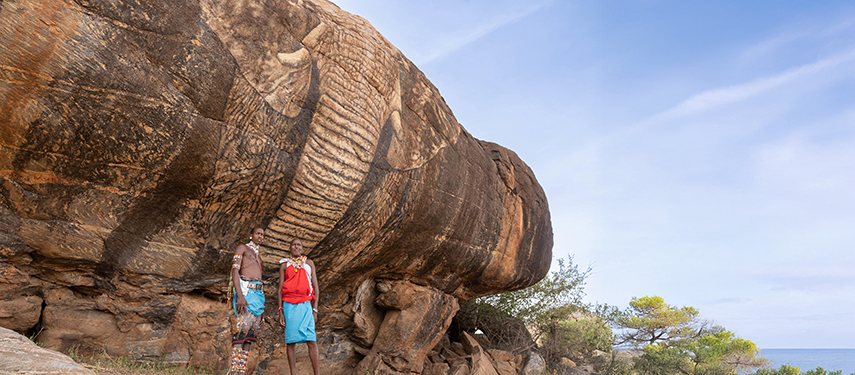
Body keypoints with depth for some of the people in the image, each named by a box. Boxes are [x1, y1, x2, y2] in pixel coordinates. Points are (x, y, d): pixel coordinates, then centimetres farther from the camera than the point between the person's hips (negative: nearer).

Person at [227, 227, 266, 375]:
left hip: (258, 293, 8)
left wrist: (262, 307, 18)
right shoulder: (242, 248, 6)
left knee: (250, 334, -2)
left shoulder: (258, 256, 29)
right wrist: (239, 296, -21)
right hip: (245, 290, -8)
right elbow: (235, 271, -7)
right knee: (243, 328, -19)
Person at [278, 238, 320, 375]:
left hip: (305, 305, 0)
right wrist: (281, 311, 0)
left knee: (311, 340, -10)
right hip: (289, 305, 0)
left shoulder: (309, 263, 13)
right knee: (291, 340, -2)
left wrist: (315, 309, 2)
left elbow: (315, 287, 9)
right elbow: (280, 288, 9)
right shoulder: (284, 265, 12)